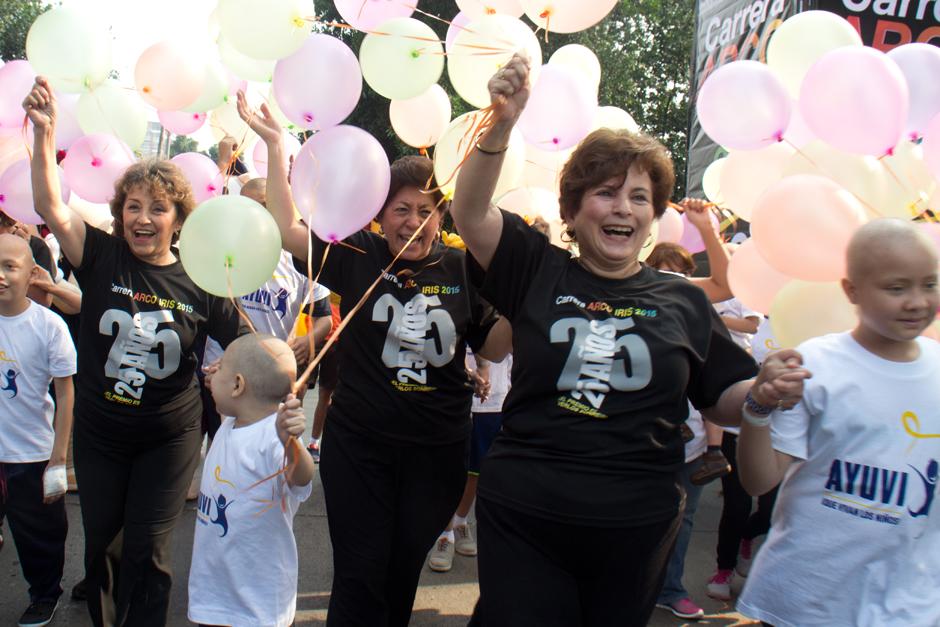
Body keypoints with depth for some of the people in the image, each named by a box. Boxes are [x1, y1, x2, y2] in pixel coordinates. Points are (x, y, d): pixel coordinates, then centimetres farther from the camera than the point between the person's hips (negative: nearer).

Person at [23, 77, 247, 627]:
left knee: (146, 552, 3)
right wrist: (45, 132, -26)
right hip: (99, 432, 2)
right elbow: (51, 207, -18)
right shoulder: (103, 257, -7)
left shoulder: (198, 282, -10)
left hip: (169, 436, -2)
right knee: (102, 544, 18)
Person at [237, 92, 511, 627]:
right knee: (359, 574, 4)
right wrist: (275, 144, -9)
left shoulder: (461, 269, -1)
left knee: (404, 572, 19)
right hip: (360, 442, -2)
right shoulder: (358, 255, -4)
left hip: (437, 450, 2)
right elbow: (289, 228, -7)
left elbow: (495, 347, 4)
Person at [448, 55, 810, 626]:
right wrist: (502, 125, -26)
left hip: (636, 529, 2)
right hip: (522, 515, -2)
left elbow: (722, 399, 9)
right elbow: (471, 215, -14)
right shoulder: (538, 271, 0)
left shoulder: (684, 300, 4)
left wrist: (762, 393, -13)